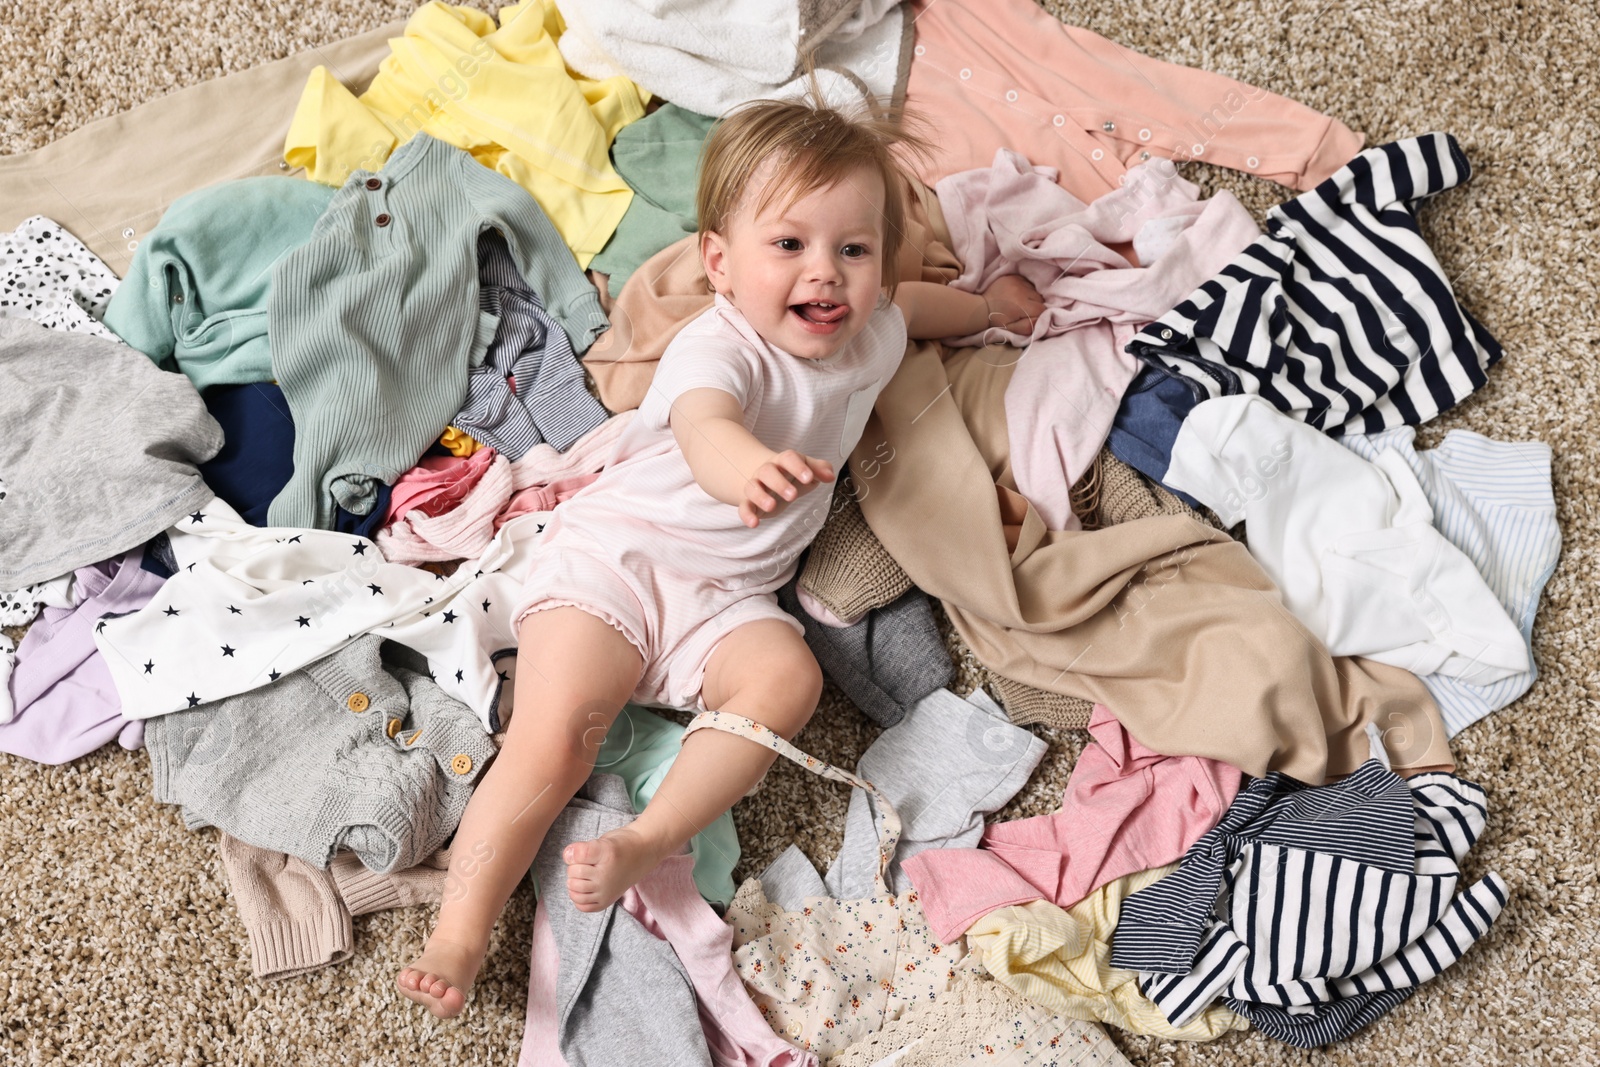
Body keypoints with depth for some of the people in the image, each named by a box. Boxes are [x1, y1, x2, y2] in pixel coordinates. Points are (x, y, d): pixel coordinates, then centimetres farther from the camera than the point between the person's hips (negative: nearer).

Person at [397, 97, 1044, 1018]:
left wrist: (985, 307, 35)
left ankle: (649, 842, -28)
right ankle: (459, 938, -12)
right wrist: (744, 463, -65)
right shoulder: (719, 347, -19)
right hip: (616, 554, -6)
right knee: (552, 741, -20)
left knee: (786, 675, -26)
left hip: (726, 596, 6)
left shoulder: (867, 338, 7)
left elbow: (906, 302, 34)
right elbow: (704, 424, -43)